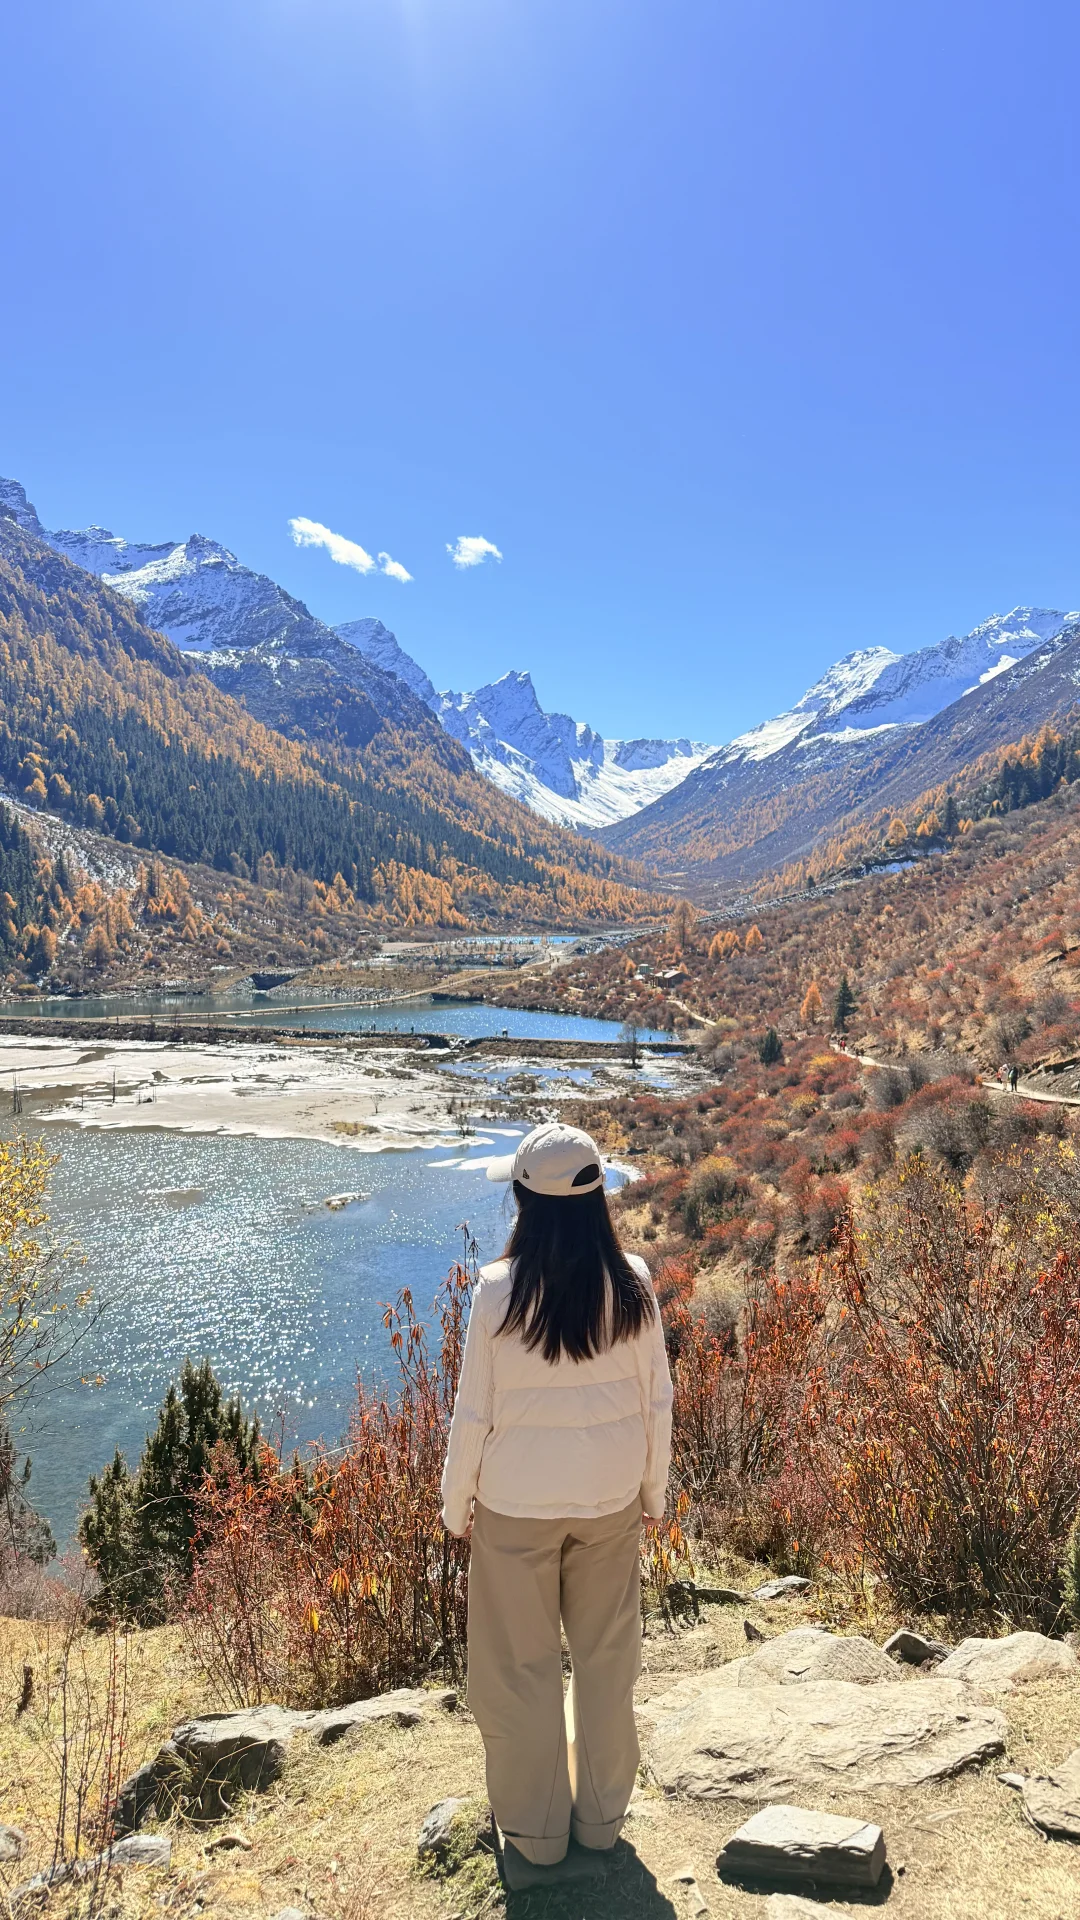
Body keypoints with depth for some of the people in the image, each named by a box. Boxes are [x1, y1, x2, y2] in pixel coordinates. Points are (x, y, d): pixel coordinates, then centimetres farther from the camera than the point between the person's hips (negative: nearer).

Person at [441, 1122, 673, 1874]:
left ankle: (537, 1827, 34)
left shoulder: (500, 1290, -22)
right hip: (611, 1499, 3)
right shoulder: (632, 1283, -13)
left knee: (523, 1665, 17)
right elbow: (657, 1399, -3)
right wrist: (655, 1489, 12)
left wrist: (456, 1503, 2)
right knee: (608, 1657, 21)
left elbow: (475, 1412, -13)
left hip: (517, 1505, -3)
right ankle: (602, 1814, 38)